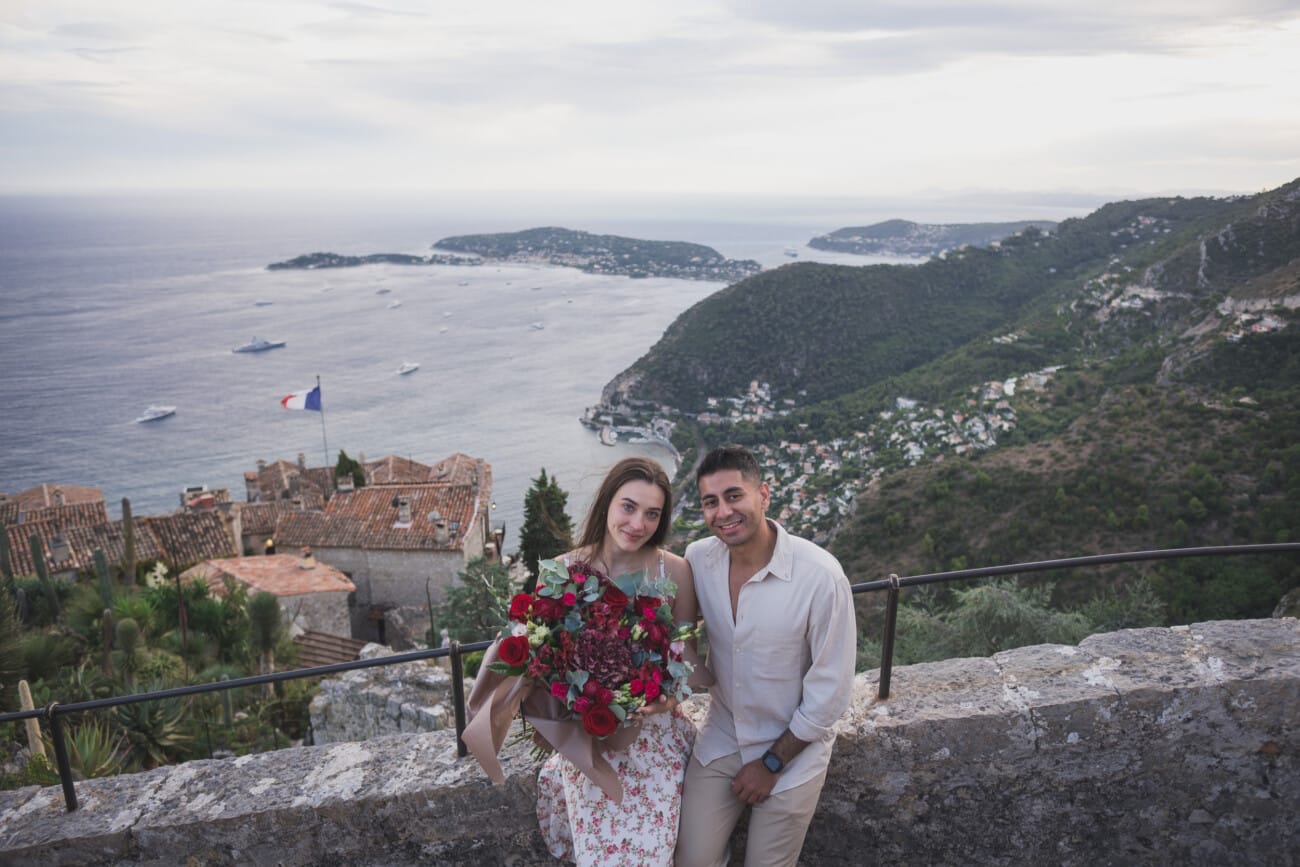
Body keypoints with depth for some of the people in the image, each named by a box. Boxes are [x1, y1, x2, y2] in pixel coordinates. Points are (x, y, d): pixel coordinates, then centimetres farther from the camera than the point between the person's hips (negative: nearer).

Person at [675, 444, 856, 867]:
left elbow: (830, 690, -16)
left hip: (793, 748, -3)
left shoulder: (821, 575, -24)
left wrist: (772, 763, -9)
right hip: (720, 738, 3)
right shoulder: (697, 559, -12)